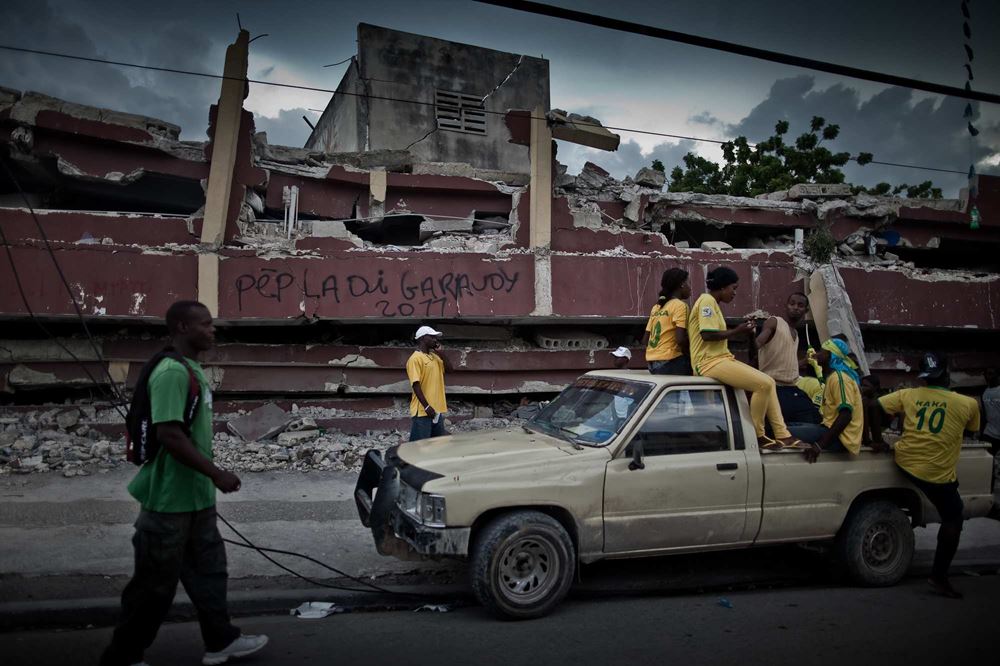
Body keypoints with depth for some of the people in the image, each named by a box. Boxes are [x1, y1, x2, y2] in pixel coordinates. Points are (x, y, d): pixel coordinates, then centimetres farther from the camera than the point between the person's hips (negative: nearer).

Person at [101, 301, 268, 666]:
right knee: (156, 582, 4)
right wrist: (216, 474, -25)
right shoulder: (172, 372, -20)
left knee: (208, 569, 17)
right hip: (170, 498, -10)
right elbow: (169, 434, -28)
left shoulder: (193, 370, 10)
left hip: (195, 496, 10)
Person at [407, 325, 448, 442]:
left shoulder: (434, 357, 14)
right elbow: (415, 385, -17)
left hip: (437, 409, 8)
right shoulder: (415, 358, -11)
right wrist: (427, 407, -22)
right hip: (422, 411, -8)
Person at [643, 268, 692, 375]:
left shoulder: (656, 307, 15)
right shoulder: (680, 305, -7)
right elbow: (680, 339, -18)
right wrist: (690, 354, -3)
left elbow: (645, 340, 14)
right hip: (669, 361, -9)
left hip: (651, 362, 9)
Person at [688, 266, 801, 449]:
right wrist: (736, 331, -12)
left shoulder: (712, 302, 21)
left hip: (721, 359, 11)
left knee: (768, 382, 6)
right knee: (764, 384, -19)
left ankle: (782, 435, 4)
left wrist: (740, 332, 9)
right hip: (710, 362, -11)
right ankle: (757, 435, -5)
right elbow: (707, 335, -22)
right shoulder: (707, 300, -11)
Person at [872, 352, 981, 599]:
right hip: (937, 474, -4)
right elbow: (972, 430, 16)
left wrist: (878, 440, 7)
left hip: (904, 463, 4)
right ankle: (939, 577, 11)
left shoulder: (907, 395, 1)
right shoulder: (968, 404, -3)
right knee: (953, 520, 12)